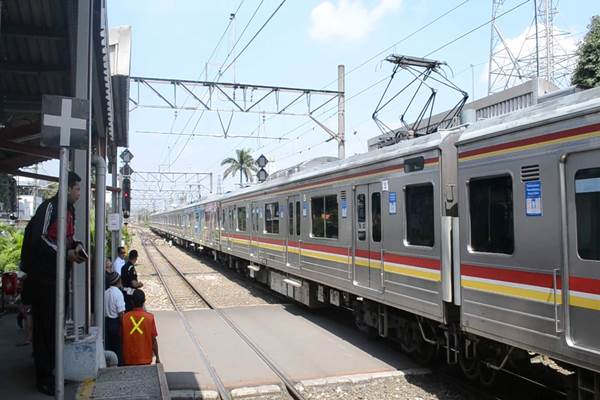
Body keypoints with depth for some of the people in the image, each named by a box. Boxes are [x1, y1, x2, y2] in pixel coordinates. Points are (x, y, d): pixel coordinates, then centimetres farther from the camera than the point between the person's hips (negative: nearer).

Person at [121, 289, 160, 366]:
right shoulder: (149, 317, -8)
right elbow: (153, 340, -6)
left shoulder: (125, 317, -4)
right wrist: (157, 357, 5)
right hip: (145, 359, -1)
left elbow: (122, 338, 3)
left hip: (128, 359, 2)